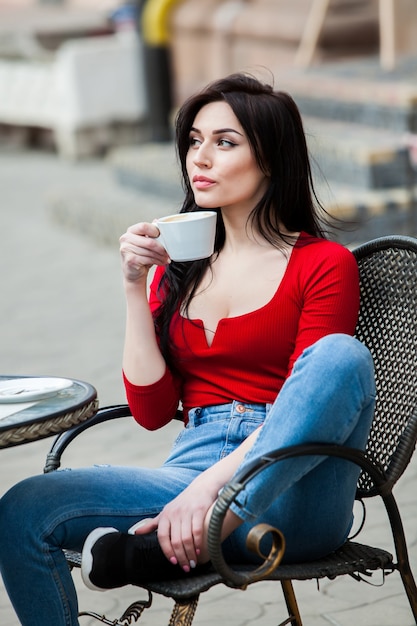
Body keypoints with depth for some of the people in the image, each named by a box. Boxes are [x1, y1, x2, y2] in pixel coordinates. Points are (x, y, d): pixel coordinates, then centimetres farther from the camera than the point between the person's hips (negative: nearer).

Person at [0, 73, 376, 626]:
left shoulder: (324, 264, 4)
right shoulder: (176, 267, 17)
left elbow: (303, 404, -7)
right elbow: (151, 409, 10)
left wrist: (210, 488, -21)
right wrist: (136, 288, 2)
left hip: (285, 493, -3)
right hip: (190, 470, 3)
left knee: (341, 354, -32)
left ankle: (179, 545, -32)